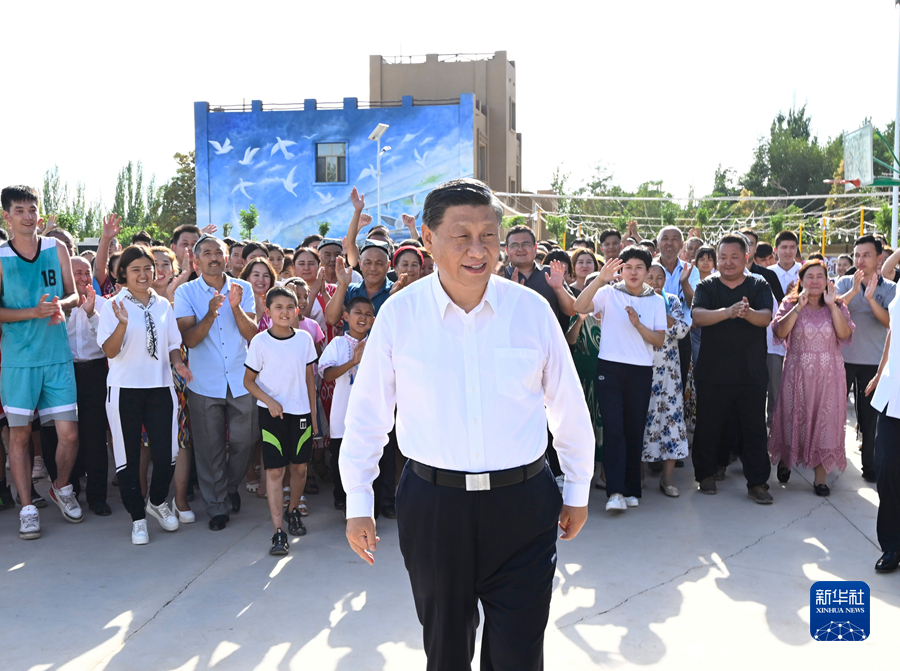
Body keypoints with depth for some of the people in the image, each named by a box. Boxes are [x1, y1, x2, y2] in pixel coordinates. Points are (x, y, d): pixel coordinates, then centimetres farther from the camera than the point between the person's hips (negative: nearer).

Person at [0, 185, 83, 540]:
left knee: (69, 433, 1)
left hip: (57, 355, 2)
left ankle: (61, 488, 28)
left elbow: (73, 295, 9)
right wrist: (34, 312, -17)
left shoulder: (57, 249, 4)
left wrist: (60, 305, -13)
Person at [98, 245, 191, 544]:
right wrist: (122, 323, -26)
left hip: (160, 387, 3)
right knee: (129, 456, 5)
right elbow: (110, 351, -10)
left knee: (166, 453, 1)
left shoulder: (163, 305, 9)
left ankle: (157, 502, 29)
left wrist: (177, 362, -5)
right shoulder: (113, 306, -3)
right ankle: (138, 517, 21)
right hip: (125, 389, -3)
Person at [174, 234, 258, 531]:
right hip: (204, 383, -1)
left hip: (241, 380, 1)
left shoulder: (242, 289, 3)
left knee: (242, 441, 8)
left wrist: (236, 307, -20)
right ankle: (217, 506, 20)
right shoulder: (186, 292, -1)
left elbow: (252, 334, -4)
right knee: (209, 448, 5)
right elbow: (189, 339, -10)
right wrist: (210, 314, -25)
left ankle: (231, 486, 36)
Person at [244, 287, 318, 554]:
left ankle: (293, 510, 36)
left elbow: (309, 379, 8)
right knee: (274, 470, -5)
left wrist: (313, 414, 8)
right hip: (271, 413, -3)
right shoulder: (260, 342, -7)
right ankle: (278, 532, -3)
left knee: (300, 466, 10)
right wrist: (270, 401, -15)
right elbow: (248, 381, 0)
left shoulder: (304, 339, 1)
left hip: (300, 412, 3)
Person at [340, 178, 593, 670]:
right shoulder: (398, 314, -6)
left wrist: (578, 491, 12)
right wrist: (358, 504, 4)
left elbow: (569, 407, 6)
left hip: (522, 505, 0)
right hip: (432, 505, 0)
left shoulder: (532, 310, -4)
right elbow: (368, 413, 2)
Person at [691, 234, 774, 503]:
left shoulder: (759, 286, 5)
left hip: (751, 372, 0)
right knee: (708, 427, 8)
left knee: (754, 429, 3)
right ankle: (706, 474, 25)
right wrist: (728, 312, -33)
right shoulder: (707, 286, 3)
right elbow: (698, 316, -15)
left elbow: (766, 317, -11)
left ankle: (757, 483, 12)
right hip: (712, 372, 0)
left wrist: (748, 313, -34)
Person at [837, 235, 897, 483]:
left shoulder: (890, 289, -1)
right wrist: (853, 291, -26)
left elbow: (891, 322, -14)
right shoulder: (845, 283, 2)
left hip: (873, 362, -1)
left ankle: (870, 466, 17)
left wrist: (871, 299, -27)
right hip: (842, 357, 1)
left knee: (870, 416, 6)